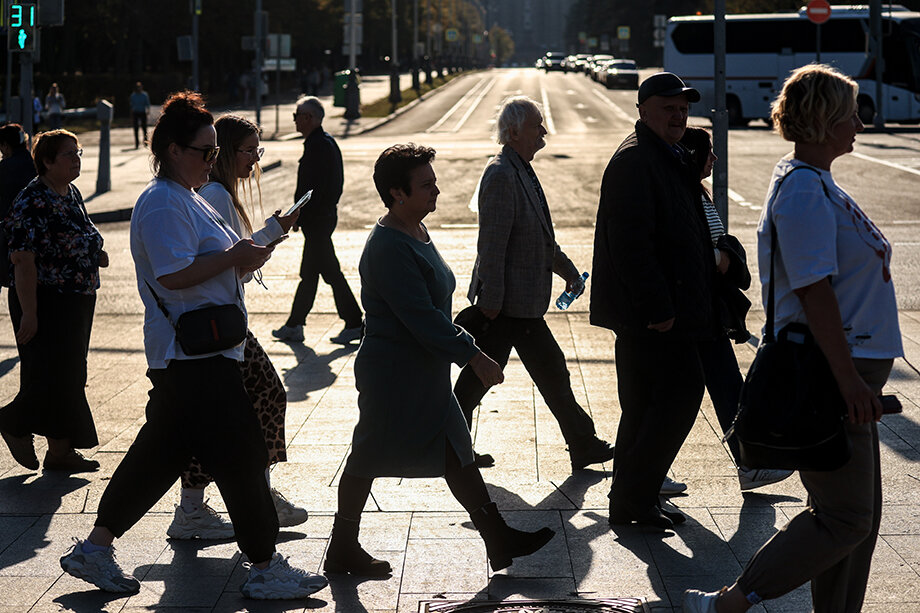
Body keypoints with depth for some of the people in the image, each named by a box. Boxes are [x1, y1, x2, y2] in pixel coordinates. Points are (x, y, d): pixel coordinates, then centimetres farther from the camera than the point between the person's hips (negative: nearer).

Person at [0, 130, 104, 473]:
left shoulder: (72, 194, 11)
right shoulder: (31, 202, -16)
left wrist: (95, 253, 4)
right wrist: (29, 313, -24)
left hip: (78, 302, 9)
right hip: (46, 303, -9)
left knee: (70, 376, 11)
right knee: (51, 377, -6)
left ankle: (60, 451, 19)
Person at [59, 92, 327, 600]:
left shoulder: (186, 199, 19)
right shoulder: (164, 203, -15)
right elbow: (172, 275, -24)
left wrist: (242, 260, 10)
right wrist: (234, 256, -18)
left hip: (201, 351, 11)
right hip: (195, 354, -11)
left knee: (162, 451, 14)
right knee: (238, 457, -5)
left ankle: (95, 548, 20)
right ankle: (264, 568, 3)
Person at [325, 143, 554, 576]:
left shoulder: (416, 234, 9)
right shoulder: (388, 248, -23)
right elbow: (422, 318, -26)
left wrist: (468, 352, 22)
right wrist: (474, 356, -22)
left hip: (425, 375, 10)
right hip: (393, 376, -10)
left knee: (456, 454, 11)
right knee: (369, 458, 4)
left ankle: (499, 541, 16)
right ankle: (343, 550, 19)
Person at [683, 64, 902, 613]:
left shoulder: (818, 183, 15)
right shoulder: (804, 191, -18)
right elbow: (814, 290, -24)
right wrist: (849, 378, -25)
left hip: (846, 368, 11)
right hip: (831, 374, -11)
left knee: (860, 516, 14)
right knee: (846, 520, -7)